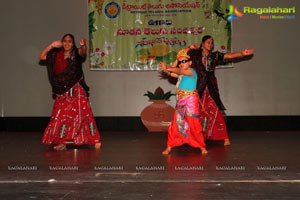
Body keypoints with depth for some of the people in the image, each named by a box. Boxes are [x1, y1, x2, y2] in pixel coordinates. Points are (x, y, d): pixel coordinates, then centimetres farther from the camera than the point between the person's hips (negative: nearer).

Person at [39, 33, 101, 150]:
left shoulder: (76, 54, -2)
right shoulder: (56, 55, 8)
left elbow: (82, 52, -24)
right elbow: (41, 57, 6)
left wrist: (83, 45, -48)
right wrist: (52, 45, -5)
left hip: (76, 91, -4)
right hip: (62, 93, 4)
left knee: (84, 114, -6)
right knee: (59, 116, 1)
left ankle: (95, 140, -1)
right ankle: (62, 143, 5)